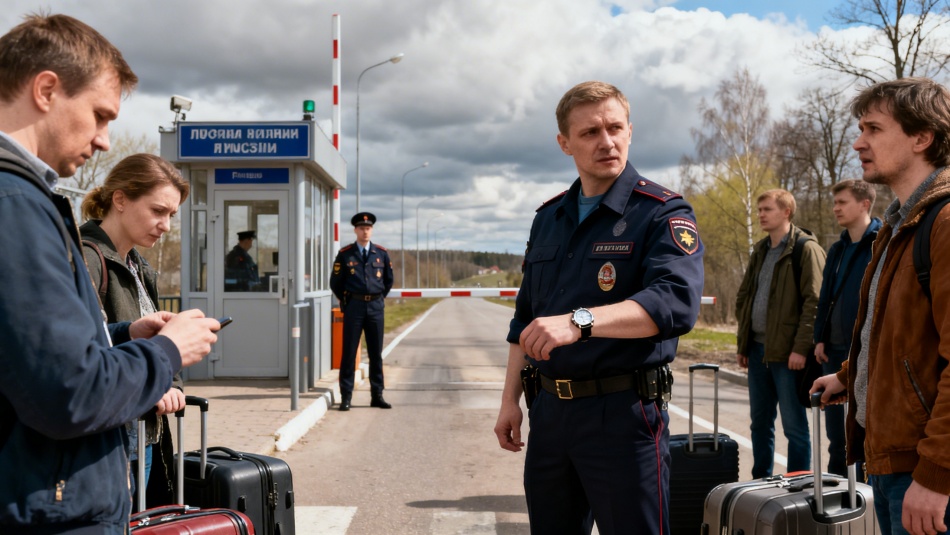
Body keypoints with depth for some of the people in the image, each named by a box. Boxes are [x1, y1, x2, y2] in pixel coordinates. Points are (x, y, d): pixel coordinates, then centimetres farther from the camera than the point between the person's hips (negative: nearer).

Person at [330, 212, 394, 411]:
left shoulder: (382, 253, 6)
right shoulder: (345, 254, 0)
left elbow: (389, 280, 17)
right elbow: (335, 282, 6)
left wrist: (379, 298, 13)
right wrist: (346, 301, 7)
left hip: (376, 307, 2)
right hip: (353, 307, -2)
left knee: (376, 353, 6)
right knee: (349, 352, -1)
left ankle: (377, 395, 13)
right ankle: (346, 397, 4)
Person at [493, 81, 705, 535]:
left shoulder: (662, 213, -7)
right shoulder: (549, 218, 13)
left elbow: (676, 302, -25)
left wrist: (579, 321, -36)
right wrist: (511, 399, 14)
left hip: (623, 412, -6)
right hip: (549, 411, 6)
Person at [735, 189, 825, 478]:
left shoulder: (806, 249, -7)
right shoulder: (760, 251, 16)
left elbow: (814, 301, -14)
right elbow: (744, 298, 20)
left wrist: (801, 347, -19)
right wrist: (742, 343, 14)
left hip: (787, 353, -7)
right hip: (757, 349, 8)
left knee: (794, 425, 0)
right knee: (759, 421, 14)